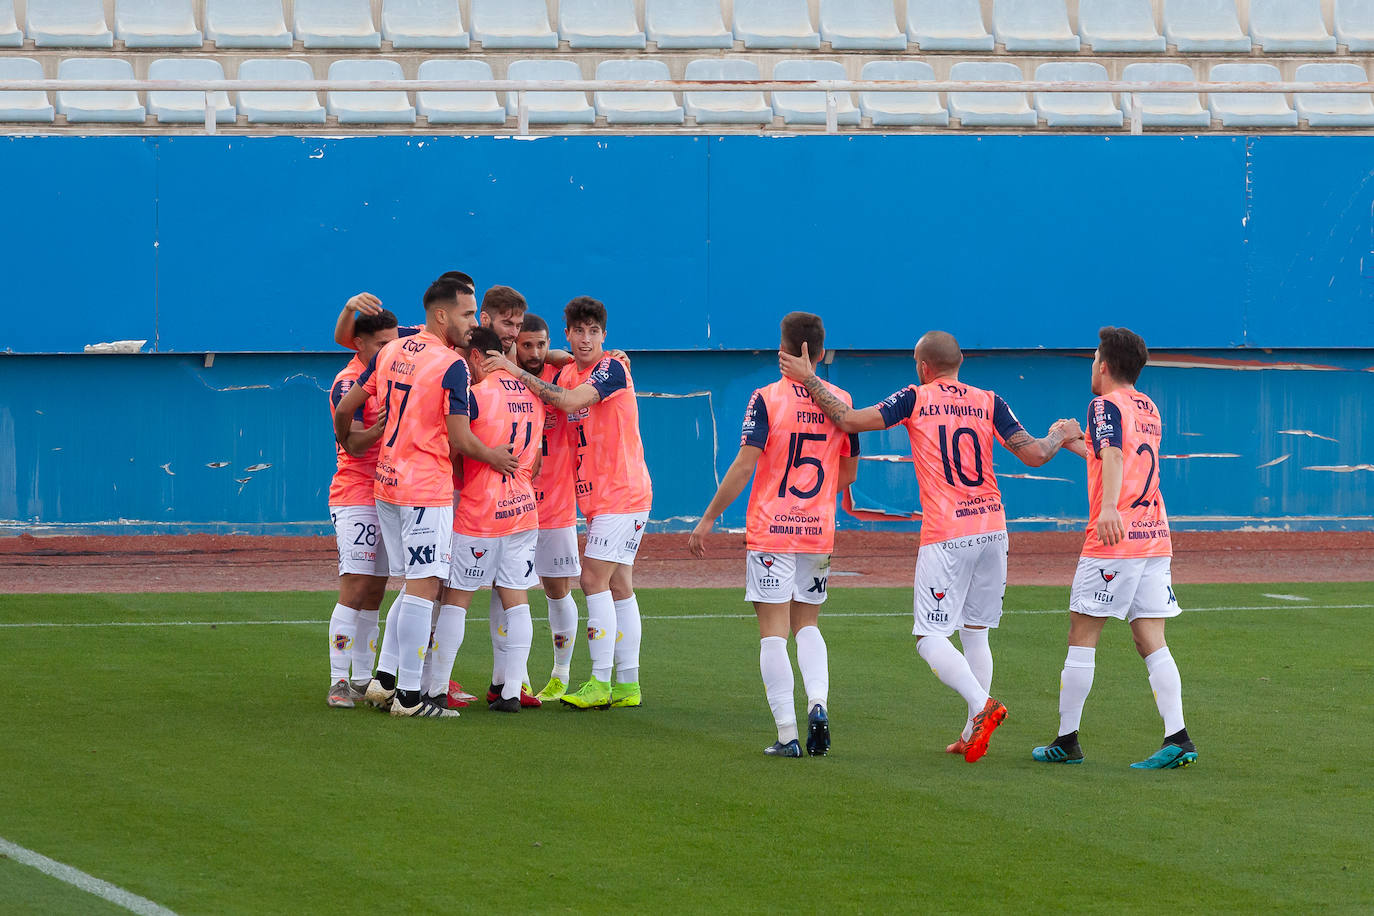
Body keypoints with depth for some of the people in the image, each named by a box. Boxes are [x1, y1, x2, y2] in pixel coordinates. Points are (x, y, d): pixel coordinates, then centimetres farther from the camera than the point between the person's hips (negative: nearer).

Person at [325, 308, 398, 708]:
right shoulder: (349, 382, -10)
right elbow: (353, 444, -19)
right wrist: (379, 427, -37)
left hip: (386, 496, 8)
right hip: (355, 496, -8)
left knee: (374, 593, 9)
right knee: (354, 589, -15)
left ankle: (363, 681, 13)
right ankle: (339, 682, -16)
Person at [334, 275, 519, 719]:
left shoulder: (391, 352, 9)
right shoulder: (450, 366, -13)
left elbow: (344, 408, 14)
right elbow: (460, 440, -15)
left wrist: (345, 442, 34)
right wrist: (494, 458, 3)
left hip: (385, 482, 8)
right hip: (426, 488, -8)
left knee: (416, 585, 16)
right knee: (424, 587, -5)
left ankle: (384, 679, 14)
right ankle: (408, 695, -6)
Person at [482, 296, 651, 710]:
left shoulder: (612, 369, -14)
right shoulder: (566, 373, 11)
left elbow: (570, 401, -27)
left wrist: (518, 372, -24)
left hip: (622, 493, -9)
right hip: (596, 496, 9)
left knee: (595, 579, -13)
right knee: (618, 585, 9)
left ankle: (600, 684, -13)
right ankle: (627, 684, 12)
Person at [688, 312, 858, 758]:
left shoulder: (767, 399, -9)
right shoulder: (840, 401, 3)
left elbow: (744, 466, -14)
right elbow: (849, 473, 12)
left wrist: (708, 519, -8)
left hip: (770, 529, -4)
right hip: (819, 530, 4)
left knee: (774, 631, -1)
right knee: (807, 624, 18)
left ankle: (787, 733, -7)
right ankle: (818, 702, -6)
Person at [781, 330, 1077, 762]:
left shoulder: (915, 399, -2)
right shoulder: (989, 403, 6)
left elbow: (850, 420, -8)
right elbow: (1035, 455, -1)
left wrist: (808, 379, 2)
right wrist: (1058, 436, 21)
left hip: (946, 536, -5)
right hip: (992, 529, 5)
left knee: (931, 638, -4)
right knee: (975, 633, 15)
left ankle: (981, 704, -27)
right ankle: (971, 736, 14)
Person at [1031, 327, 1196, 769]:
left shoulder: (1105, 405, -6)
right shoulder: (1149, 410, 18)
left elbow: (1113, 454, -26)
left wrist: (1109, 507, -42)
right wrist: (1074, 444, 48)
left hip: (1113, 539, -7)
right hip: (1156, 536, 7)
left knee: (1082, 634, 2)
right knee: (1150, 640, 4)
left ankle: (1067, 740, 5)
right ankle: (1177, 738, -9)